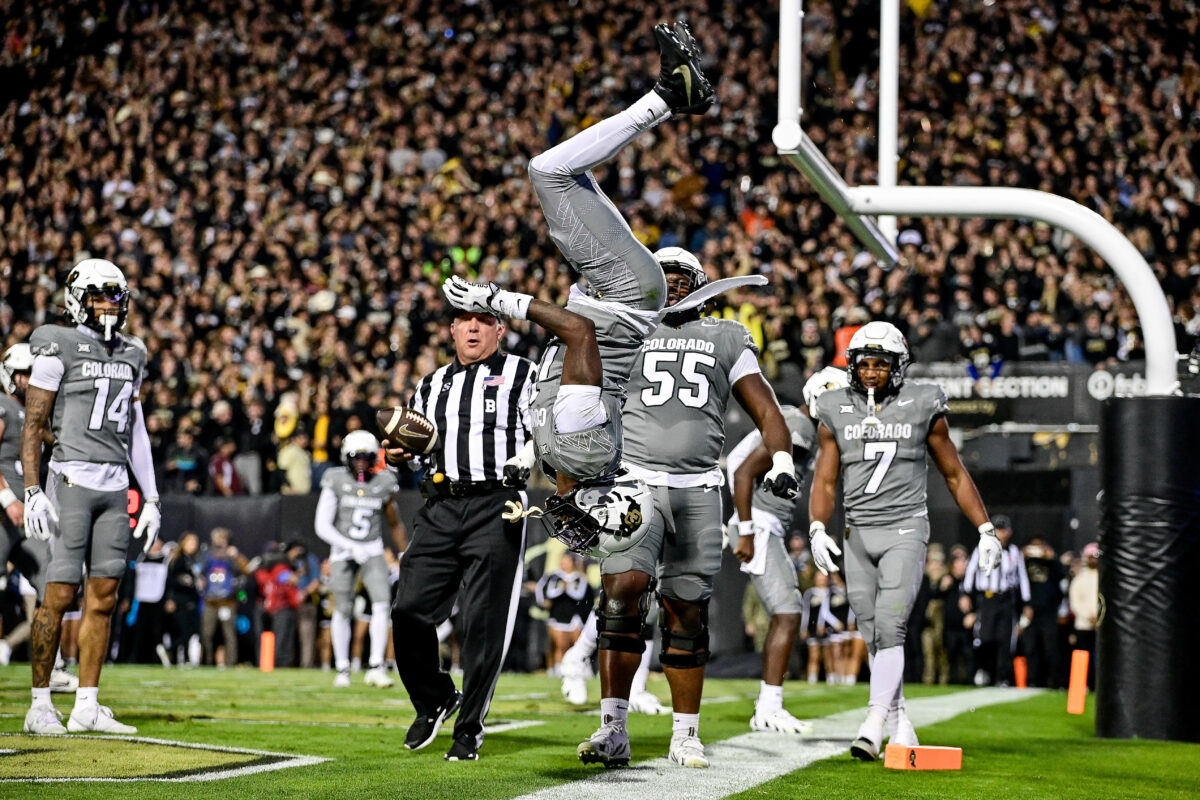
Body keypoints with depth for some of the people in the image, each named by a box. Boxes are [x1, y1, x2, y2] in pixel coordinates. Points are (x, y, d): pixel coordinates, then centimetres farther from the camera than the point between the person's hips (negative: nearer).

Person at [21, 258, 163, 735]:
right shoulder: (59, 348, -3)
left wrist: (151, 498, 15)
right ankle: (40, 706, 0)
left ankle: (87, 707, 8)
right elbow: (33, 425, -4)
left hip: (115, 486, 6)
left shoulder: (131, 355, 15)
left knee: (104, 596, 4)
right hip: (72, 480, -6)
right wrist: (32, 491, -12)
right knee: (60, 594, -7)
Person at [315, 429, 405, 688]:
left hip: (373, 551, 1)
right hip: (343, 552, -1)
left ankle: (375, 667, -15)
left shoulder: (384, 483, 1)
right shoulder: (336, 482, -6)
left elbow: (394, 524, 13)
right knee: (342, 610, 1)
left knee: (382, 603, -16)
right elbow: (322, 526, -8)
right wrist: (351, 546, -18)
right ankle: (342, 669, 15)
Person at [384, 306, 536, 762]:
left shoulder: (521, 375, 7)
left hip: (496, 507, -4)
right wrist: (399, 453, 7)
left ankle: (470, 727, 8)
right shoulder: (432, 385, 22)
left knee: (483, 624, -5)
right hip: (441, 507, 4)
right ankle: (434, 699, 20)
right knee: (409, 610, -4)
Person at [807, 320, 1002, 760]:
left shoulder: (922, 407, 0)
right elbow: (825, 481, 7)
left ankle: (873, 724, -19)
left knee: (889, 629, -16)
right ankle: (901, 727, 17)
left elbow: (955, 475, 9)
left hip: (905, 531, -3)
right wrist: (817, 530, -9)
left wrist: (986, 530, 7)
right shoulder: (836, 413, 6)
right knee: (874, 638, 6)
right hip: (858, 536, 3)